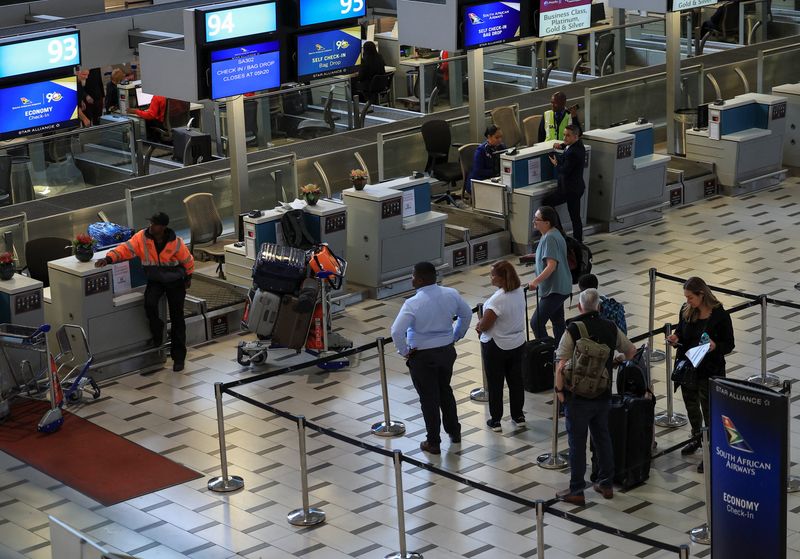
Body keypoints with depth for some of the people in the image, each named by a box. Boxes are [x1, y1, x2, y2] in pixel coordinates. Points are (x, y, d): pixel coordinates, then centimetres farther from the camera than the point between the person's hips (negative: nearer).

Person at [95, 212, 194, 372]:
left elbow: (187, 260, -1)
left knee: (177, 318, 1)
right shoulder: (142, 238, -15)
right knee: (150, 304, -29)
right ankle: (157, 334, 0)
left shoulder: (176, 243, -18)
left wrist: (188, 278, 11)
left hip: (175, 282, -1)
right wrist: (109, 258, -36)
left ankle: (178, 356, 12)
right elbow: (125, 249, -19)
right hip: (155, 280, 1)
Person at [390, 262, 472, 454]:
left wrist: (404, 351, -14)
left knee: (428, 398, 8)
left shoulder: (413, 304, -25)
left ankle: (433, 443, 18)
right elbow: (467, 314, 9)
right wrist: (456, 336, 18)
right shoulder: (451, 294, -7)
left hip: (422, 357, -5)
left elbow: (396, 332, -31)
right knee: (445, 391, 25)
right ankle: (454, 432, 39)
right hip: (447, 350, 5)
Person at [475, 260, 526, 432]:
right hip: (517, 343, 7)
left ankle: (495, 421, 17)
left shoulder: (498, 299, -30)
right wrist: (483, 324, 4)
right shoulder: (519, 292, -6)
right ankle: (518, 416, 30)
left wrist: (479, 327, 1)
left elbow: (484, 326, -22)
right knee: (516, 379, 19)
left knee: (495, 383, 8)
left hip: (496, 347, -7)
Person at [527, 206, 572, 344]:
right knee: (558, 321, 18)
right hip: (559, 287, 11)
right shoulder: (554, 233, 9)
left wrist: (536, 281, -39)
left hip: (553, 290, -11)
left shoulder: (549, 238, -23)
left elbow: (551, 265, -31)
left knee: (536, 323, -11)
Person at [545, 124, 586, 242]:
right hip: (577, 187, 10)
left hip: (569, 189, -10)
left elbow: (564, 171, -22)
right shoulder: (579, 145, 6)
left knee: (546, 202, 4)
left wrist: (556, 164, -3)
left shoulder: (573, 153, -25)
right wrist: (562, 146, 11)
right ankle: (578, 240, 17)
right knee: (575, 217, 13)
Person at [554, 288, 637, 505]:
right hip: (603, 395, 5)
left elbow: (561, 366, -20)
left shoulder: (573, 330, -16)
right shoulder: (610, 328, -1)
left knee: (577, 443, 4)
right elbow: (631, 351, 15)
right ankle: (606, 484, 27)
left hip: (578, 397, -5)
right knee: (603, 438, 18)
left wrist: (559, 390, -7)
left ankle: (576, 491, 10)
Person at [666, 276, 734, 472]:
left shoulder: (720, 315, -17)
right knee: (691, 405, 23)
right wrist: (675, 339, -9)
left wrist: (715, 347, -31)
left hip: (710, 372, -6)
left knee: (709, 412, 2)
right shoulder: (686, 311, -2)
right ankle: (697, 438, 47)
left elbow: (729, 345, -11)